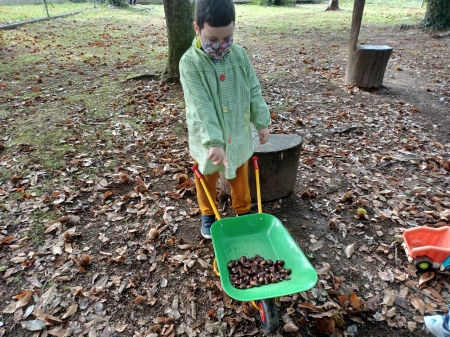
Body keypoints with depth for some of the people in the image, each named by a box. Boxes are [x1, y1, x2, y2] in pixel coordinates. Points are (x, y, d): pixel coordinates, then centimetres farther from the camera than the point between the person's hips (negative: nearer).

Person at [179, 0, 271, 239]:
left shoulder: (239, 55, -6)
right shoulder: (190, 62, -19)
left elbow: (254, 91, 2)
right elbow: (200, 106, -28)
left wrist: (262, 121, 1)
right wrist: (213, 141, -35)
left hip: (238, 135, 3)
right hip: (206, 141, -3)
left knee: (240, 178, 21)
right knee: (207, 181, 19)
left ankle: (243, 211, 45)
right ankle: (208, 215, 43)